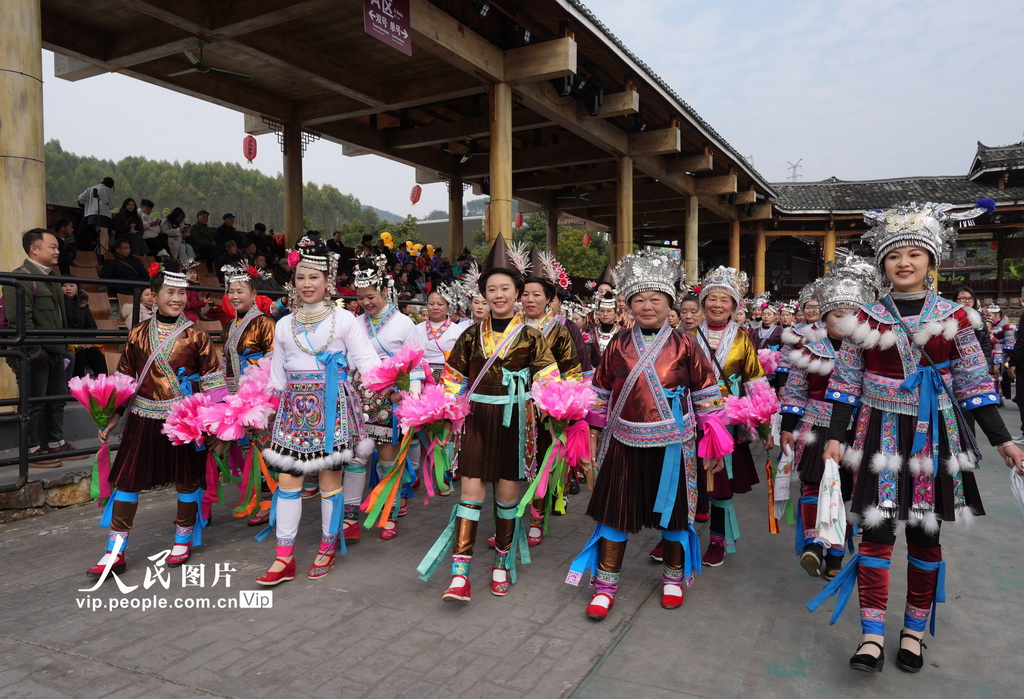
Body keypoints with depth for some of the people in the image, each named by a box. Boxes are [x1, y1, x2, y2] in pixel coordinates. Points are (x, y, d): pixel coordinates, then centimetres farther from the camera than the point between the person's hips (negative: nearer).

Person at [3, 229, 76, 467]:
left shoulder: (50, 278, 16)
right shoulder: (20, 278, -14)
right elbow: (18, 319, -22)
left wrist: (63, 347, 17)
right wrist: (34, 350, -20)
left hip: (54, 352, 9)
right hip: (34, 355, -9)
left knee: (57, 399, 15)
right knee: (33, 403, 0)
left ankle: (56, 443, 27)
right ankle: (32, 450, 11)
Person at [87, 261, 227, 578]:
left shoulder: (196, 335, -5)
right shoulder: (138, 334, 3)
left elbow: (212, 382, -3)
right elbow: (125, 379, 10)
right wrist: (113, 417, 6)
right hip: (144, 418, 2)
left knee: (187, 479, 8)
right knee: (127, 479, 3)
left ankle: (183, 541, 29)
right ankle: (115, 552, 15)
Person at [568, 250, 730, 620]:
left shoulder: (684, 344, -4)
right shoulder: (618, 345, 1)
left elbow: (706, 394, 1)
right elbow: (601, 393, 8)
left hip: (672, 444, -1)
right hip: (625, 442, 1)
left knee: (673, 512, 12)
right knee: (614, 513, 5)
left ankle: (674, 578, 35)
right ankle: (605, 586, 19)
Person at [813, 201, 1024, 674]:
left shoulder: (952, 317, 1)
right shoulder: (865, 319, 0)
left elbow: (974, 385, 4)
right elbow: (846, 385, 2)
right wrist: (835, 438, -2)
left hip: (935, 436, 1)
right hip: (882, 435, -1)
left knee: (925, 533, 9)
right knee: (877, 529, -5)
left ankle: (914, 631, 25)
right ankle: (872, 634, 3)